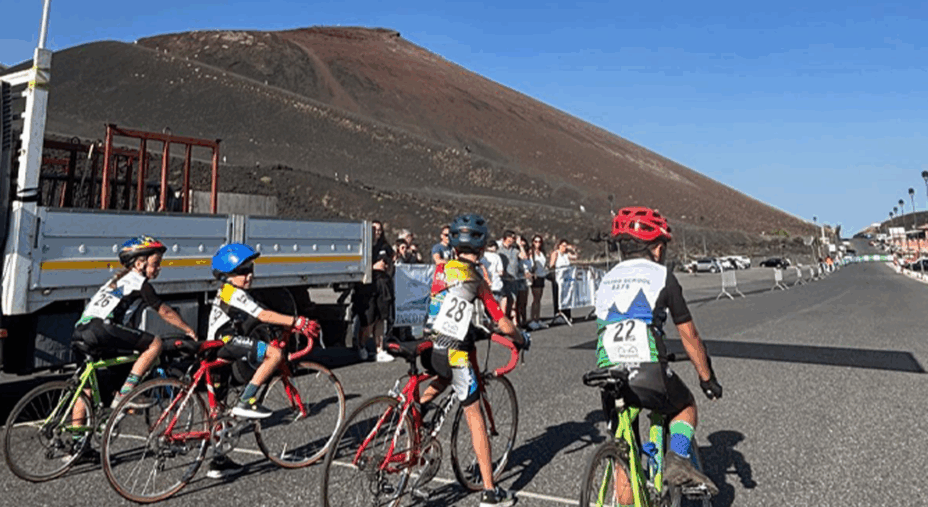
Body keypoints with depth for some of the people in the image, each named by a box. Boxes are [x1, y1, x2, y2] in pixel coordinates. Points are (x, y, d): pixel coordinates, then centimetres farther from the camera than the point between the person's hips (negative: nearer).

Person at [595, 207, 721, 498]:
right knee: (685, 407, 27)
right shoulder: (661, 276, 6)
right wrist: (707, 378, 21)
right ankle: (677, 459, 5)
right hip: (648, 372, -4)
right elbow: (689, 336, 9)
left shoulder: (606, 281, 20)